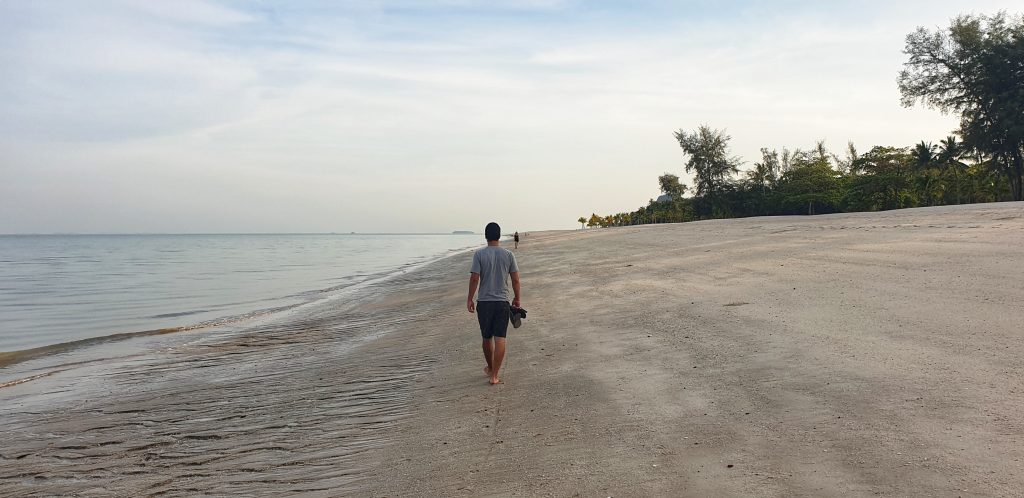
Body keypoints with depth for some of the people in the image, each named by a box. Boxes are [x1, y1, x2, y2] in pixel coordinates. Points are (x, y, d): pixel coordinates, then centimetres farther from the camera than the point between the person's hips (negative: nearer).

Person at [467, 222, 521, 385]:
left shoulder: (479, 254, -7)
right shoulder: (508, 254, -1)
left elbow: (474, 278, -10)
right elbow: (515, 279, 0)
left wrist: (470, 299, -1)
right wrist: (517, 298, 12)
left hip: (484, 302, 0)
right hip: (502, 302, 0)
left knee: (487, 338, 16)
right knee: (500, 338, 0)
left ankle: (490, 369, 34)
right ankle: (494, 375, -3)